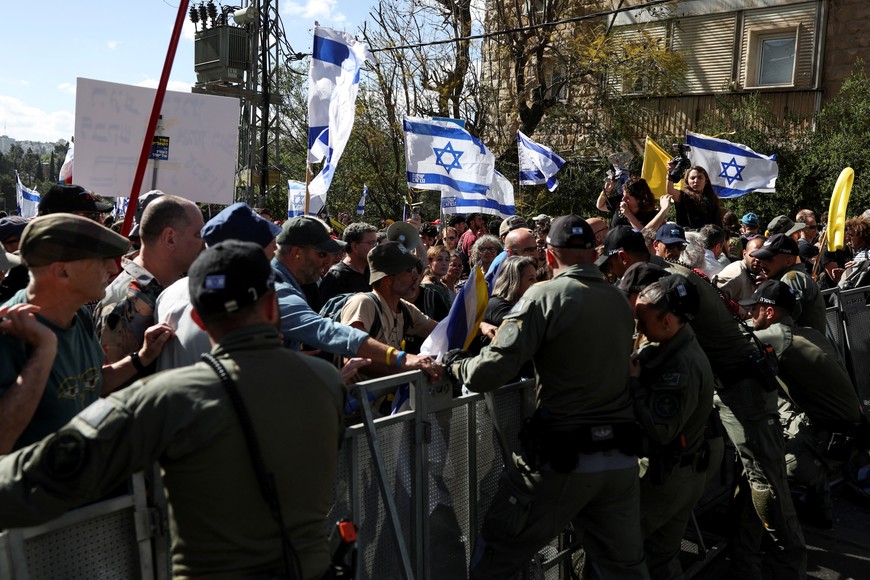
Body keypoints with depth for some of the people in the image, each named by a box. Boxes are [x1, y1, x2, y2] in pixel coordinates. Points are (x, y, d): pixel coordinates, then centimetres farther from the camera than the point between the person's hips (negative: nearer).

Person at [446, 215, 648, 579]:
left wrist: (456, 366, 3)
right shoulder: (621, 302, 6)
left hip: (562, 458, -5)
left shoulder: (546, 296, -11)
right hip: (621, 460, 6)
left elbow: (490, 373, -18)